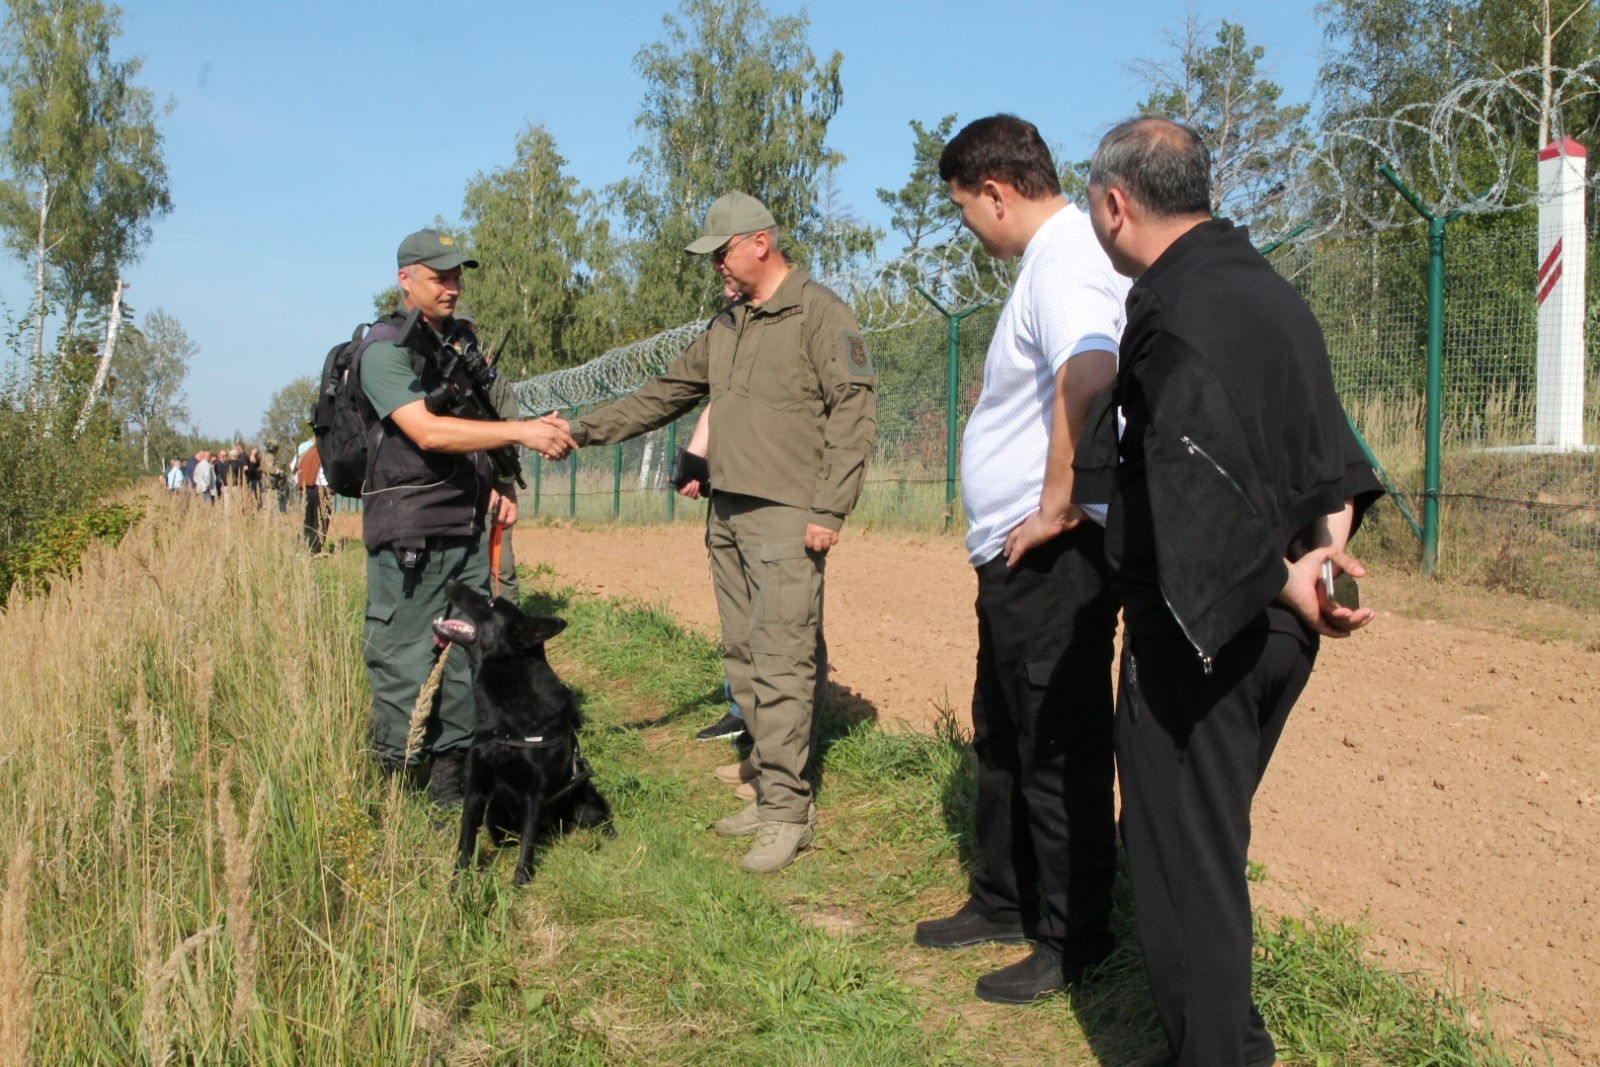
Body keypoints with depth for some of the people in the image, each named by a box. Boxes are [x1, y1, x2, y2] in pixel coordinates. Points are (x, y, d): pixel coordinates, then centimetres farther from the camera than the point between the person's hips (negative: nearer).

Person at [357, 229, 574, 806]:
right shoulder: (385, 351, -8)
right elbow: (428, 432, -22)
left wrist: (501, 482, 8)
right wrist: (521, 431, -28)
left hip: (470, 529, 7)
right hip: (409, 537, -7)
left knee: (469, 661, 9)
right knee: (405, 668, -2)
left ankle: (450, 786, 19)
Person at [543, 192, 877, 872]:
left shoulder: (820, 313, -4)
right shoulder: (725, 325, 20)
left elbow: (853, 413, -11)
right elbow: (664, 395, 25)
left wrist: (829, 511, -16)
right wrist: (584, 430, 17)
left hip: (785, 517, -8)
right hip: (726, 514, 8)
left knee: (781, 662, -9)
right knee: (743, 656, 8)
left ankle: (784, 814, -3)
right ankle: (777, 793, 16)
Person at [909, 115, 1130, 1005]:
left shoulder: (1064, 261, -17)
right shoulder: (1055, 255, 16)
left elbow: (1087, 375, -36)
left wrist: (1056, 505, -28)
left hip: (1053, 556, -11)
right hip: (1017, 556, 11)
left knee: (1060, 748, 0)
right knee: (1004, 738, 20)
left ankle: (1074, 941, 14)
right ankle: (1007, 902, 35)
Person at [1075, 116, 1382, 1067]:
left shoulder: (1170, 308, -18)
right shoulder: (1276, 294, 11)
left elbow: (1202, 478, -28)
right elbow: (1327, 454, 8)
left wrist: (1281, 580, -21)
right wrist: (1322, 548, -4)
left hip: (1195, 633, -9)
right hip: (1281, 635, 10)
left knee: (1182, 858, 4)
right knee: (1214, 840, 25)